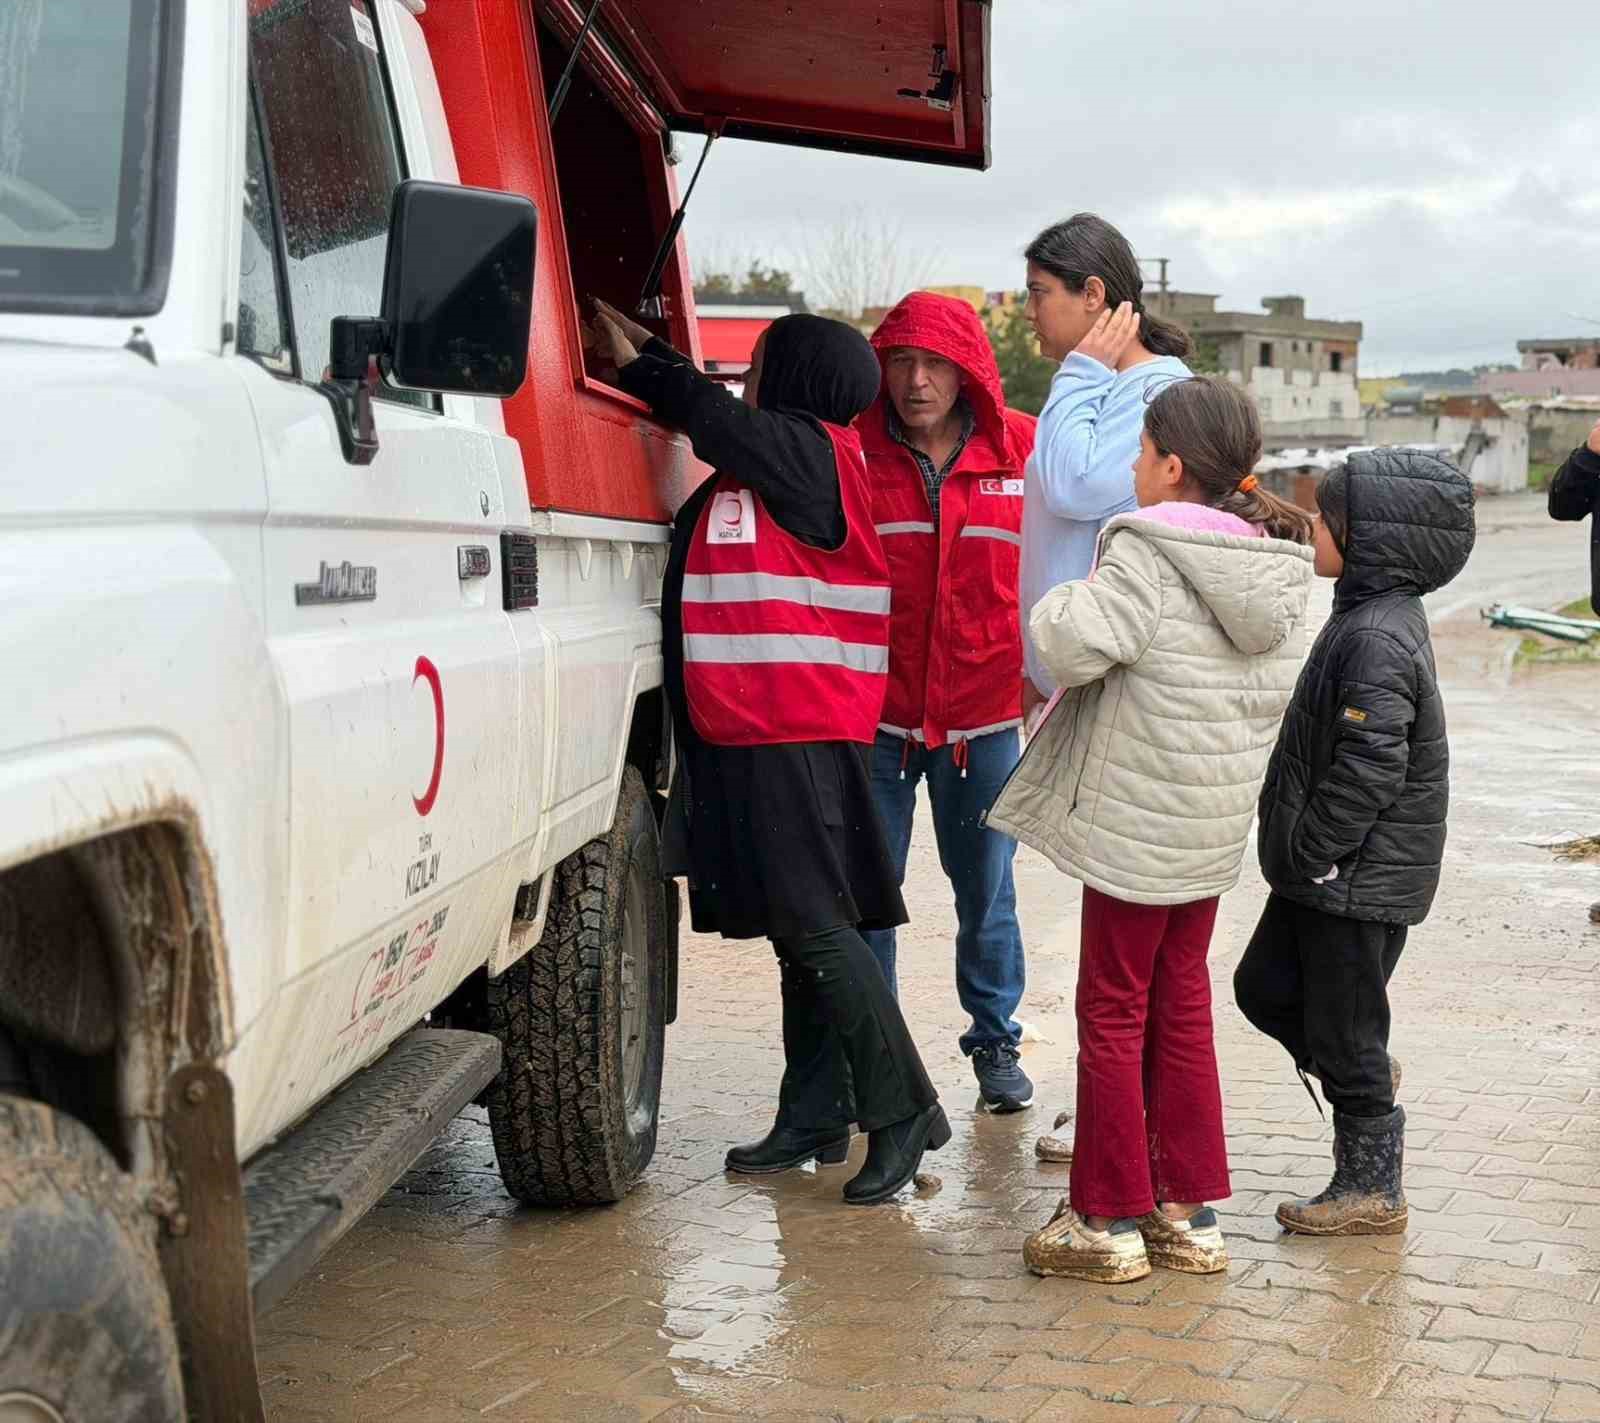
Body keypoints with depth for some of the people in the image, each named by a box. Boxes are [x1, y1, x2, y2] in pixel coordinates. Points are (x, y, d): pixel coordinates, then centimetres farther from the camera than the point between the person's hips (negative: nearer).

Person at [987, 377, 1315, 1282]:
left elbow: (1072, 646, -27)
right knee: (1182, 1002, 16)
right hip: (1217, 823, 8)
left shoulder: (1149, 551, -17)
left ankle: (1108, 1219, 10)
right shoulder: (1281, 562, 7)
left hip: (1138, 817, -7)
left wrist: (1065, 602, -6)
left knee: (1114, 1008, 3)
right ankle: (1190, 1212, 22)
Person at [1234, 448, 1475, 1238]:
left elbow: (1370, 767, -28)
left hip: (1359, 880, -10)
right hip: (1330, 870, 10)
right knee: (1264, 987, 19)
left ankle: (1372, 1188, 17)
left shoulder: (1378, 640, -25)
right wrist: (1299, 854, 18)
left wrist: (1313, 854, -18)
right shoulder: (1371, 614, 8)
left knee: (1343, 1033, 3)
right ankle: (1366, 1083, 35)